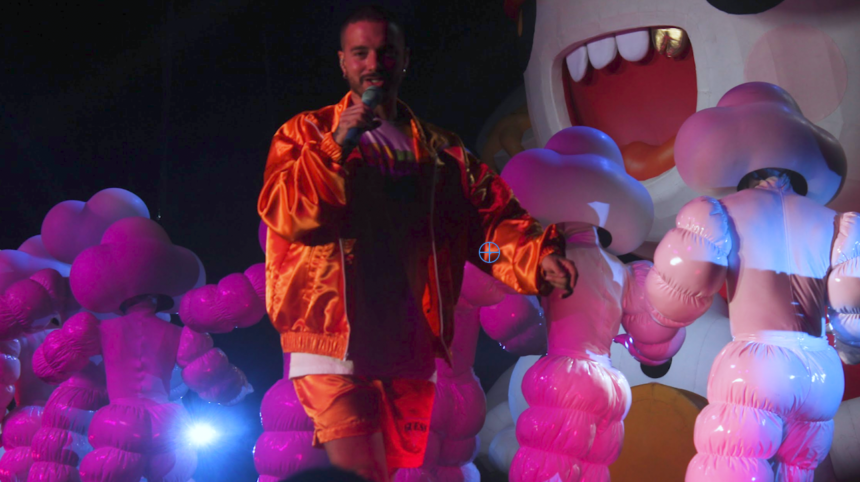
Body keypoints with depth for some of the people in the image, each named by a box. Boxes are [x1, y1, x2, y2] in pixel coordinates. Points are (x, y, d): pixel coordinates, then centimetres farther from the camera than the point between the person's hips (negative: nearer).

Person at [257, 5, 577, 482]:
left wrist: (538, 258, -13)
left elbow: (492, 218, 6)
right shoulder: (307, 134, 8)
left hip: (410, 355, 4)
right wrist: (336, 148, -15)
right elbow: (283, 213, -6)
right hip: (333, 351, -4)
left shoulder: (439, 150, 15)